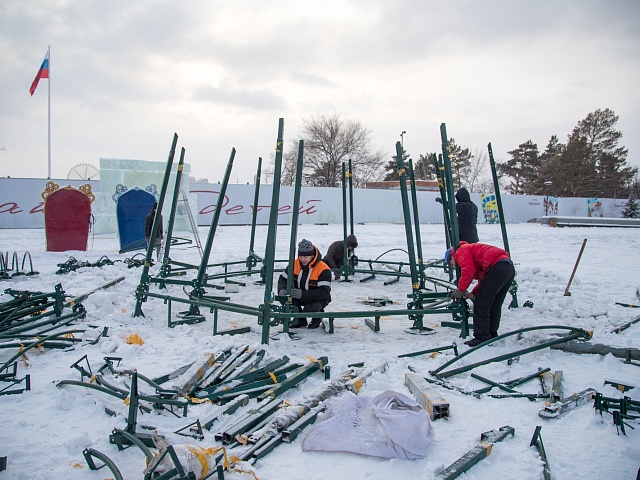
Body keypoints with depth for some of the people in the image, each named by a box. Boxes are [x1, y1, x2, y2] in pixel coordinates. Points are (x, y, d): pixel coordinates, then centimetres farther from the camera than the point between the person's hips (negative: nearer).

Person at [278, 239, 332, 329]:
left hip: (318, 299, -5)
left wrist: (303, 294, -44)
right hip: (301, 298, 5)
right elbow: (283, 278, -1)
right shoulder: (295, 264, -9)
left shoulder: (323, 270, -26)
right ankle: (301, 320, 4)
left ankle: (317, 318, 5)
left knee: (309, 309, -35)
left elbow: (324, 292, -33)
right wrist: (282, 290, -26)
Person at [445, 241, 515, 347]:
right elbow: (484, 280, 29)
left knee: (481, 305, -5)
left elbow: (468, 271, -12)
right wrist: (473, 293, 17)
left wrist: (460, 290, -2)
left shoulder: (460, 251, 8)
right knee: (494, 306, 18)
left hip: (497, 267, -10)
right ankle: (492, 335, 24)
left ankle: (481, 338, -3)